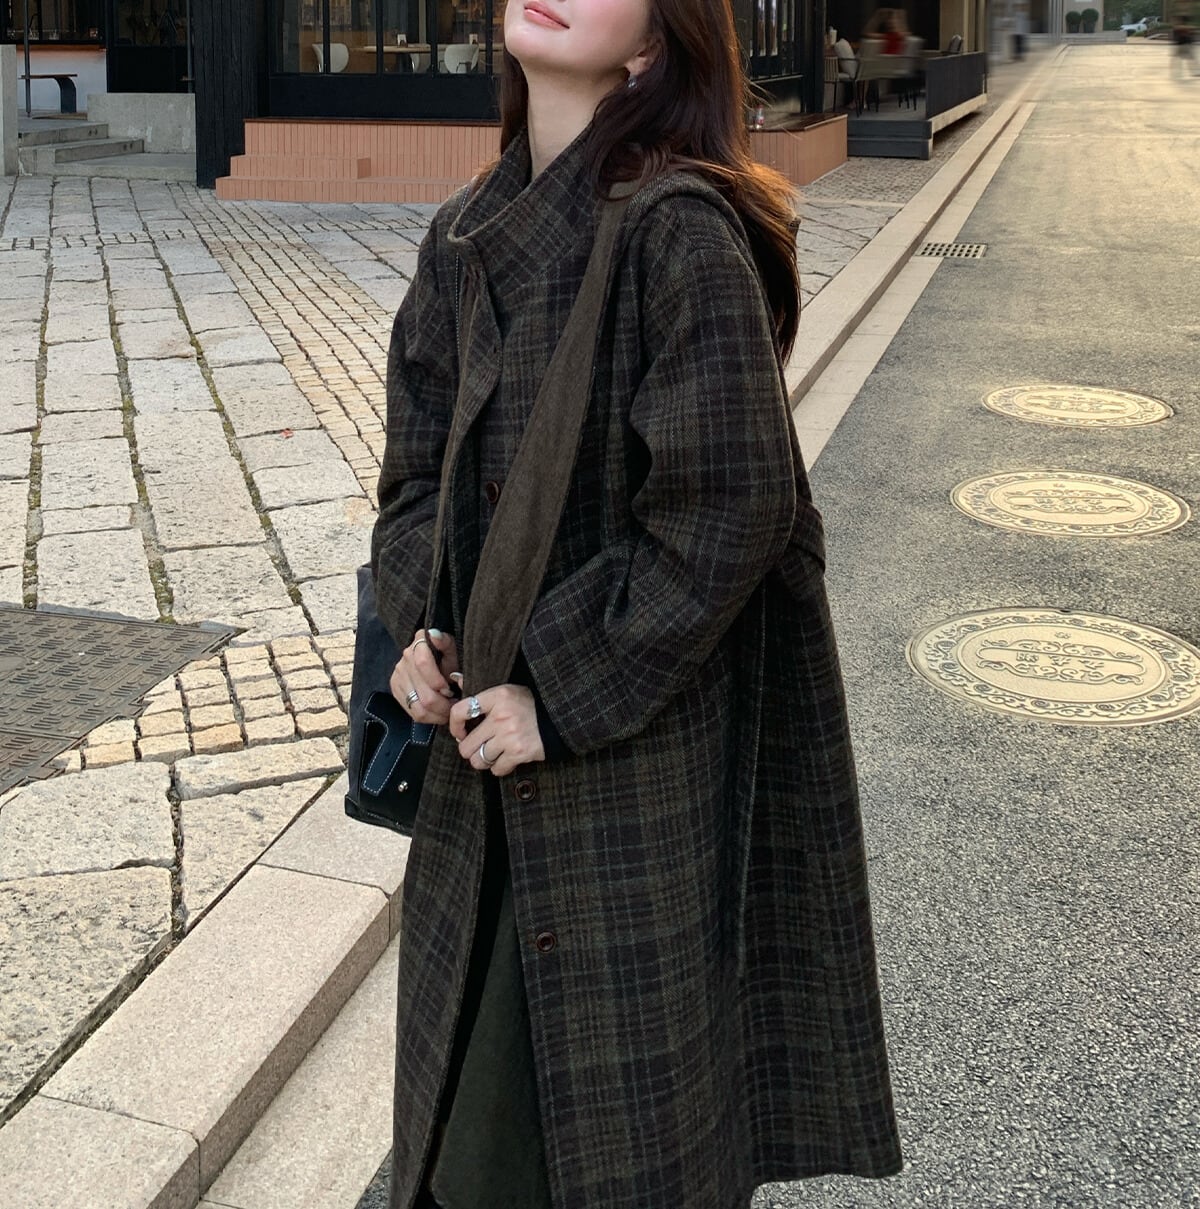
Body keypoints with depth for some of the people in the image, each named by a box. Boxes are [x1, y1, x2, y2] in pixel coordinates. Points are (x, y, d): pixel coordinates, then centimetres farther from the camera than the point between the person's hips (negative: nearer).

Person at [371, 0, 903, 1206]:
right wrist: (419, 626, -4)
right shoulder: (467, 235, 8)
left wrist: (563, 691, -16)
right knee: (485, 1098, 20)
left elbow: (732, 506, -20)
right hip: (489, 748, 7)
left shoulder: (680, 230, -16)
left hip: (648, 744, -7)